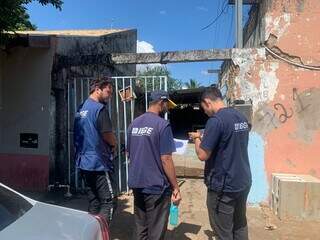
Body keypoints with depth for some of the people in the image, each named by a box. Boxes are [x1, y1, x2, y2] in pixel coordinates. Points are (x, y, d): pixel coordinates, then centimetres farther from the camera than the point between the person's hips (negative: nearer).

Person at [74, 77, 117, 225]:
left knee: (93, 202, 15)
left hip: (83, 162, 9)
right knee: (109, 202, -2)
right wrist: (114, 144, 6)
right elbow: (108, 136, -16)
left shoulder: (81, 108, 13)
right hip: (99, 163, -9)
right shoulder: (100, 108, -14)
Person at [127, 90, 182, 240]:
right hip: (156, 187, -7)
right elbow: (166, 160, -18)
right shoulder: (162, 124, -15)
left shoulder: (133, 124, 7)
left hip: (136, 185, 7)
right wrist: (176, 188, -10)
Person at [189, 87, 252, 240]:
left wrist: (197, 138, -1)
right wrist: (205, 138, 14)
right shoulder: (241, 117, 5)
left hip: (223, 186, -8)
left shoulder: (216, 120, -20)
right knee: (240, 227, 22)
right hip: (243, 182, 8)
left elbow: (202, 155, -20)